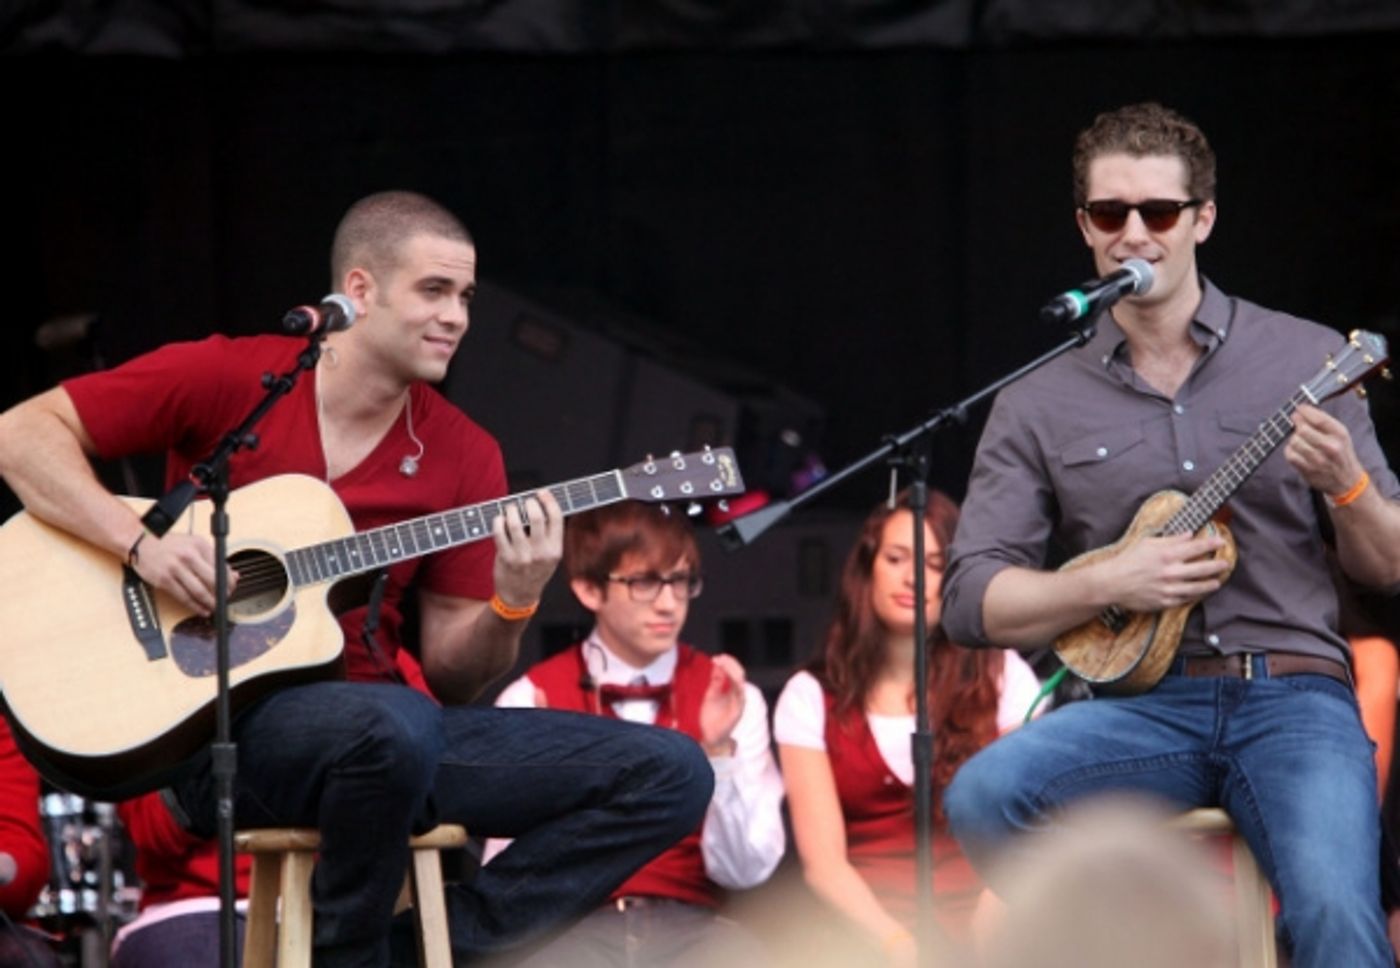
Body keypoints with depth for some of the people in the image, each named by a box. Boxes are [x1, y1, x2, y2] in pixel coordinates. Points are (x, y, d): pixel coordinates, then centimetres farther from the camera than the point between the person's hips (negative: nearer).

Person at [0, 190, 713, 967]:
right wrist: (143, 546, -18)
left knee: (670, 773, -8)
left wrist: (512, 604, -13)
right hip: (215, 723, -5)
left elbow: (450, 674, 8)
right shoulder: (229, 379, -3)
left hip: (381, 724, 5)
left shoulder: (463, 456, 7)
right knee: (396, 726, -41)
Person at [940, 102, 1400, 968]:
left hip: (1293, 698, -2)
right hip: (1141, 702, 2)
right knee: (981, 796, -28)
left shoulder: (1304, 359, 8)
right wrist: (1108, 584, -11)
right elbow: (970, 602, 4)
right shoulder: (1038, 407, 10)